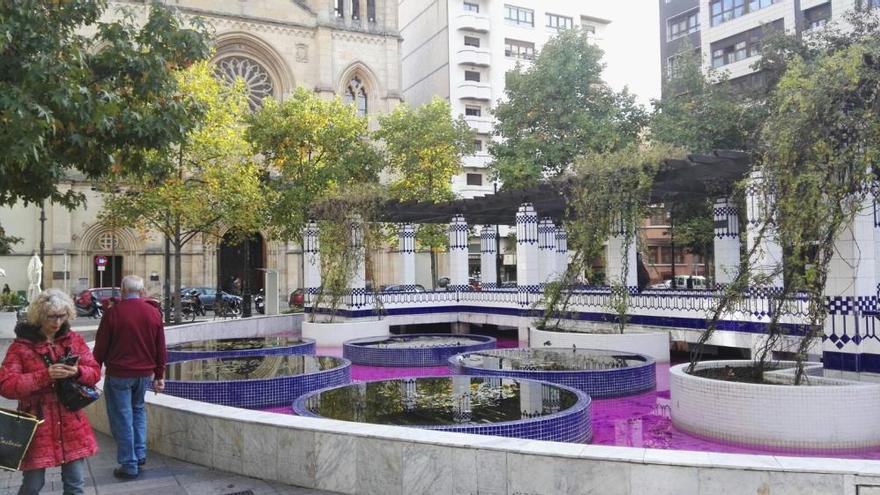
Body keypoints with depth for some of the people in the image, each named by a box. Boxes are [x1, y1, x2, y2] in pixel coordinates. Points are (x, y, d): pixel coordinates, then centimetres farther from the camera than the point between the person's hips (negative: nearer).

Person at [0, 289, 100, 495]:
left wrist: (78, 372, -17)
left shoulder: (74, 339, 4)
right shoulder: (21, 345, -7)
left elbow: (95, 372, 5)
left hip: (71, 425, 3)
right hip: (37, 426, -3)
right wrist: (45, 376, -24)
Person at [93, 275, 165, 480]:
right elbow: (161, 348, 5)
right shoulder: (154, 313, 1)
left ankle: (129, 465, 11)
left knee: (122, 418, 5)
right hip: (144, 373, 4)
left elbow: (100, 347, -6)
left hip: (119, 373, -4)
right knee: (138, 410, 23)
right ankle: (140, 454, 21)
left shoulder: (113, 313, -11)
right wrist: (159, 376, 13)